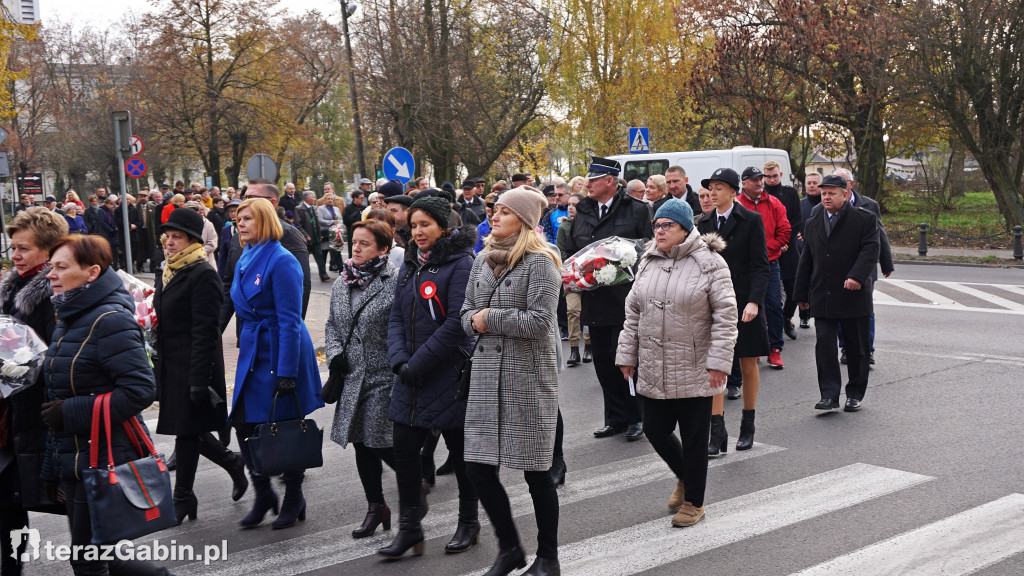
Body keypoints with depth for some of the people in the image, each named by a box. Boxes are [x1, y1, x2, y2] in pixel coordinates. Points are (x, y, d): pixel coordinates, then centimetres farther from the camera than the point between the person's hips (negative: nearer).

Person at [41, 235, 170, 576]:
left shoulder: (110, 320, -15)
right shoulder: (69, 320, 13)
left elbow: (140, 391, -22)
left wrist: (71, 413, -19)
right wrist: (53, 468, 20)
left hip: (105, 462, -9)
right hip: (74, 462, 9)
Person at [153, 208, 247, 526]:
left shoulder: (203, 275, -14)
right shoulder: (167, 273, 13)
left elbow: (205, 331, -18)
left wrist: (198, 380, -21)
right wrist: (156, 366, 17)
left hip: (192, 365, -8)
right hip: (169, 365, 8)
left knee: (187, 428, 0)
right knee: (185, 427, 12)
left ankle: (183, 497, 13)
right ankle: (232, 462, 32)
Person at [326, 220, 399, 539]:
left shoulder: (395, 281, -11)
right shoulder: (342, 283, 11)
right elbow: (332, 325, 18)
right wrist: (334, 354, 2)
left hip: (384, 377, -7)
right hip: (353, 378, 7)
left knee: (382, 444, -7)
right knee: (361, 444, 11)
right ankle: (376, 507, 25)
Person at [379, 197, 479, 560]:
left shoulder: (461, 264, -11)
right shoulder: (409, 267, 12)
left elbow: (456, 323, -18)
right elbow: (397, 318, 9)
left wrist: (417, 363, -18)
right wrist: (399, 360, -8)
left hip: (451, 376, -6)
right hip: (412, 379, 6)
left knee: (460, 452, 8)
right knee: (404, 451, 5)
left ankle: (468, 524, 25)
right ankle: (409, 529, 16)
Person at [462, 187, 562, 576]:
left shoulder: (540, 263, -8)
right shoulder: (483, 260, 13)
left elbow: (539, 322, -17)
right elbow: (467, 314, 16)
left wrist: (490, 318, -9)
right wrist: (476, 322, -6)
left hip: (529, 376, -6)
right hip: (486, 373, 6)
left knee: (536, 472, 3)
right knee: (478, 468, 4)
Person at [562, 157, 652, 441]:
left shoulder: (636, 210, 0)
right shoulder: (581, 212, 14)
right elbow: (571, 251, 20)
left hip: (625, 299, -5)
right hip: (594, 298, 5)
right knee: (603, 362, 9)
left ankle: (635, 418, 10)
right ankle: (615, 419, 20)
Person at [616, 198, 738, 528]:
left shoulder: (709, 264, -7)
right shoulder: (648, 263, 9)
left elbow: (725, 315, -9)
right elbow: (633, 312, 14)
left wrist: (718, 362, -13)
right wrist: (627, 355, 11)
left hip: (695, 373, -5)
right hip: (653, 371, 5)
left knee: (694, 439, 5)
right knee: (655, 430, 9)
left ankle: (694, 502, 23)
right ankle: (684, 477, 38)